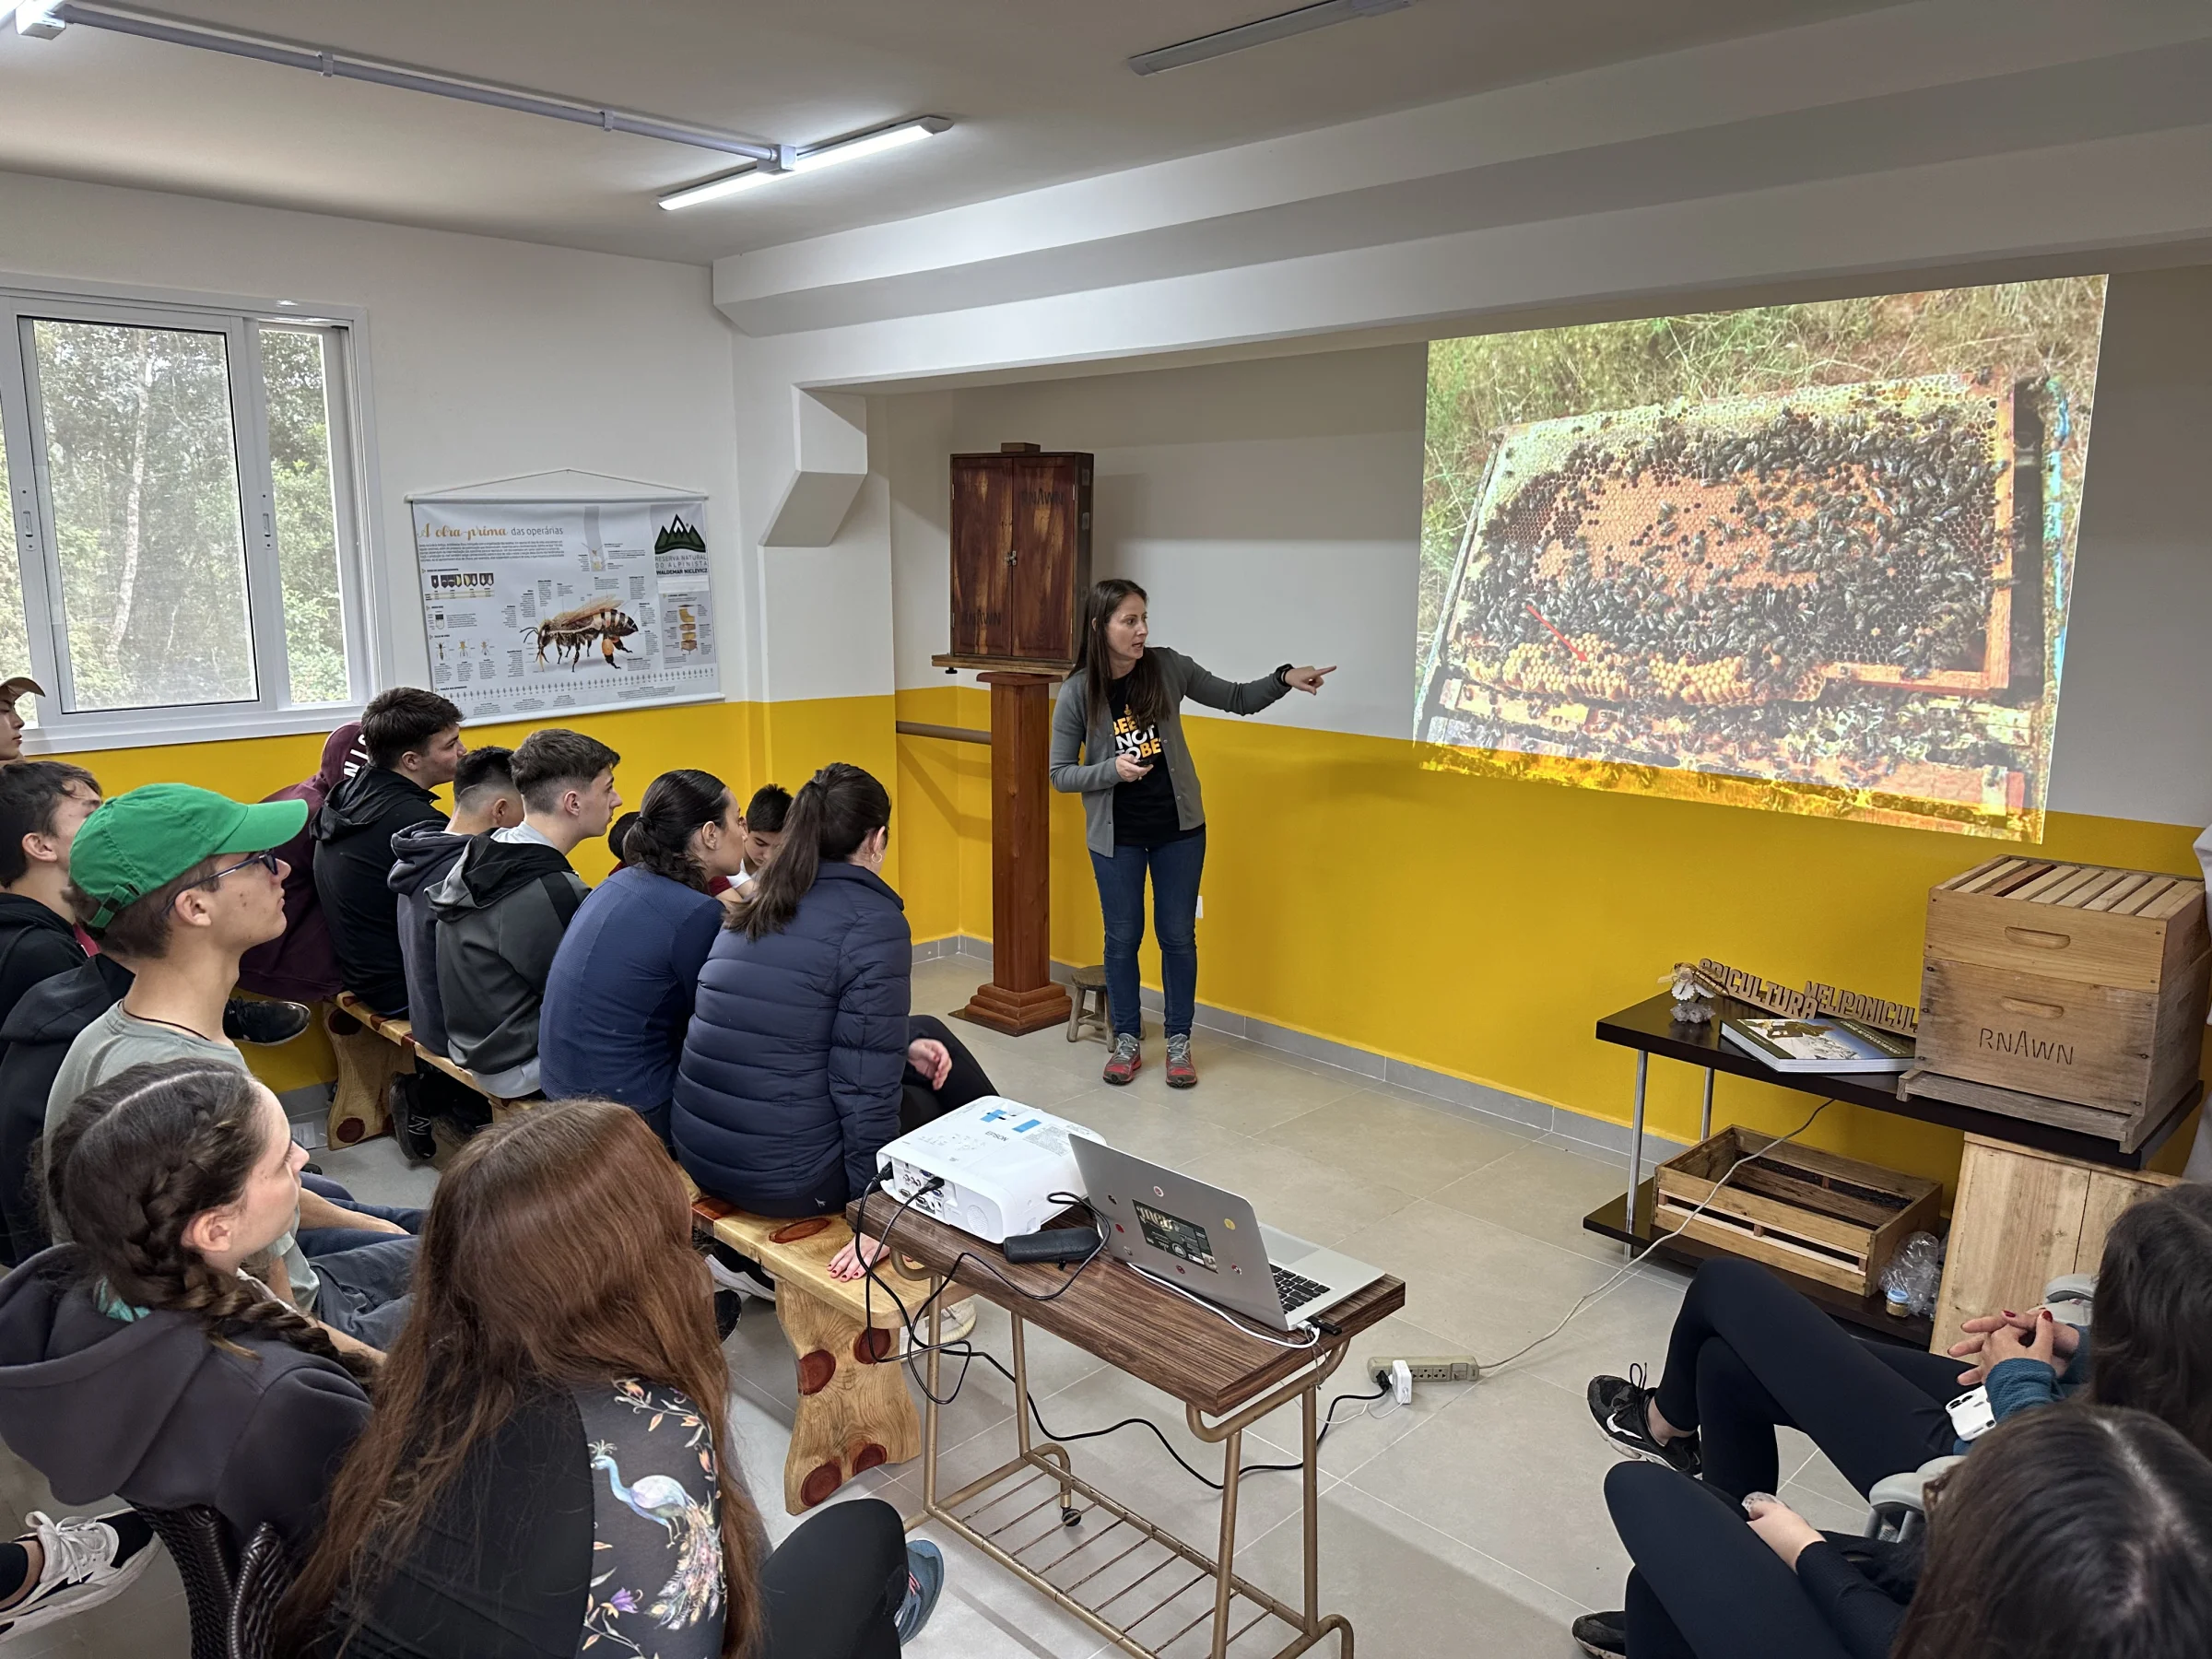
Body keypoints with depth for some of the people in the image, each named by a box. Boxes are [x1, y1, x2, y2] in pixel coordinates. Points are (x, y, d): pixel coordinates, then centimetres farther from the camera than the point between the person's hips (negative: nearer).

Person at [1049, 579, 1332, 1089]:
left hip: (1178, 827, 1)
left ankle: (1179, 1042, 24)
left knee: (1178, 934, 9)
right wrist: (1113, 769, -22)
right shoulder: (1077, 693, -11)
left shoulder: (1168, 667, -7)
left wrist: (1284, 679, -14)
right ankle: (1127, 1041, 27)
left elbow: (1237, 699, 2)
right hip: (1116, 834, -1)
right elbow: (1061, 774, -6)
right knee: (1123, 937, 10)